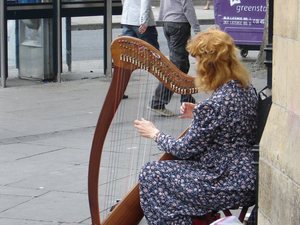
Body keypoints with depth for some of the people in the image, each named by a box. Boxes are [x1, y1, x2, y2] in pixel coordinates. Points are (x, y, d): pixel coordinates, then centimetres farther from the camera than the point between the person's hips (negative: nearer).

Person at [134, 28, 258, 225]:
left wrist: (154, 133, 3)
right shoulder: (247, 89, 2)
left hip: (230, 186, -9)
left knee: (151, 174, 0)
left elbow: (185, 149, -13)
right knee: (175, 164, 24)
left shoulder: (216, 103, -23)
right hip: (246, 176, 9)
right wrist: (198, 114, 13)